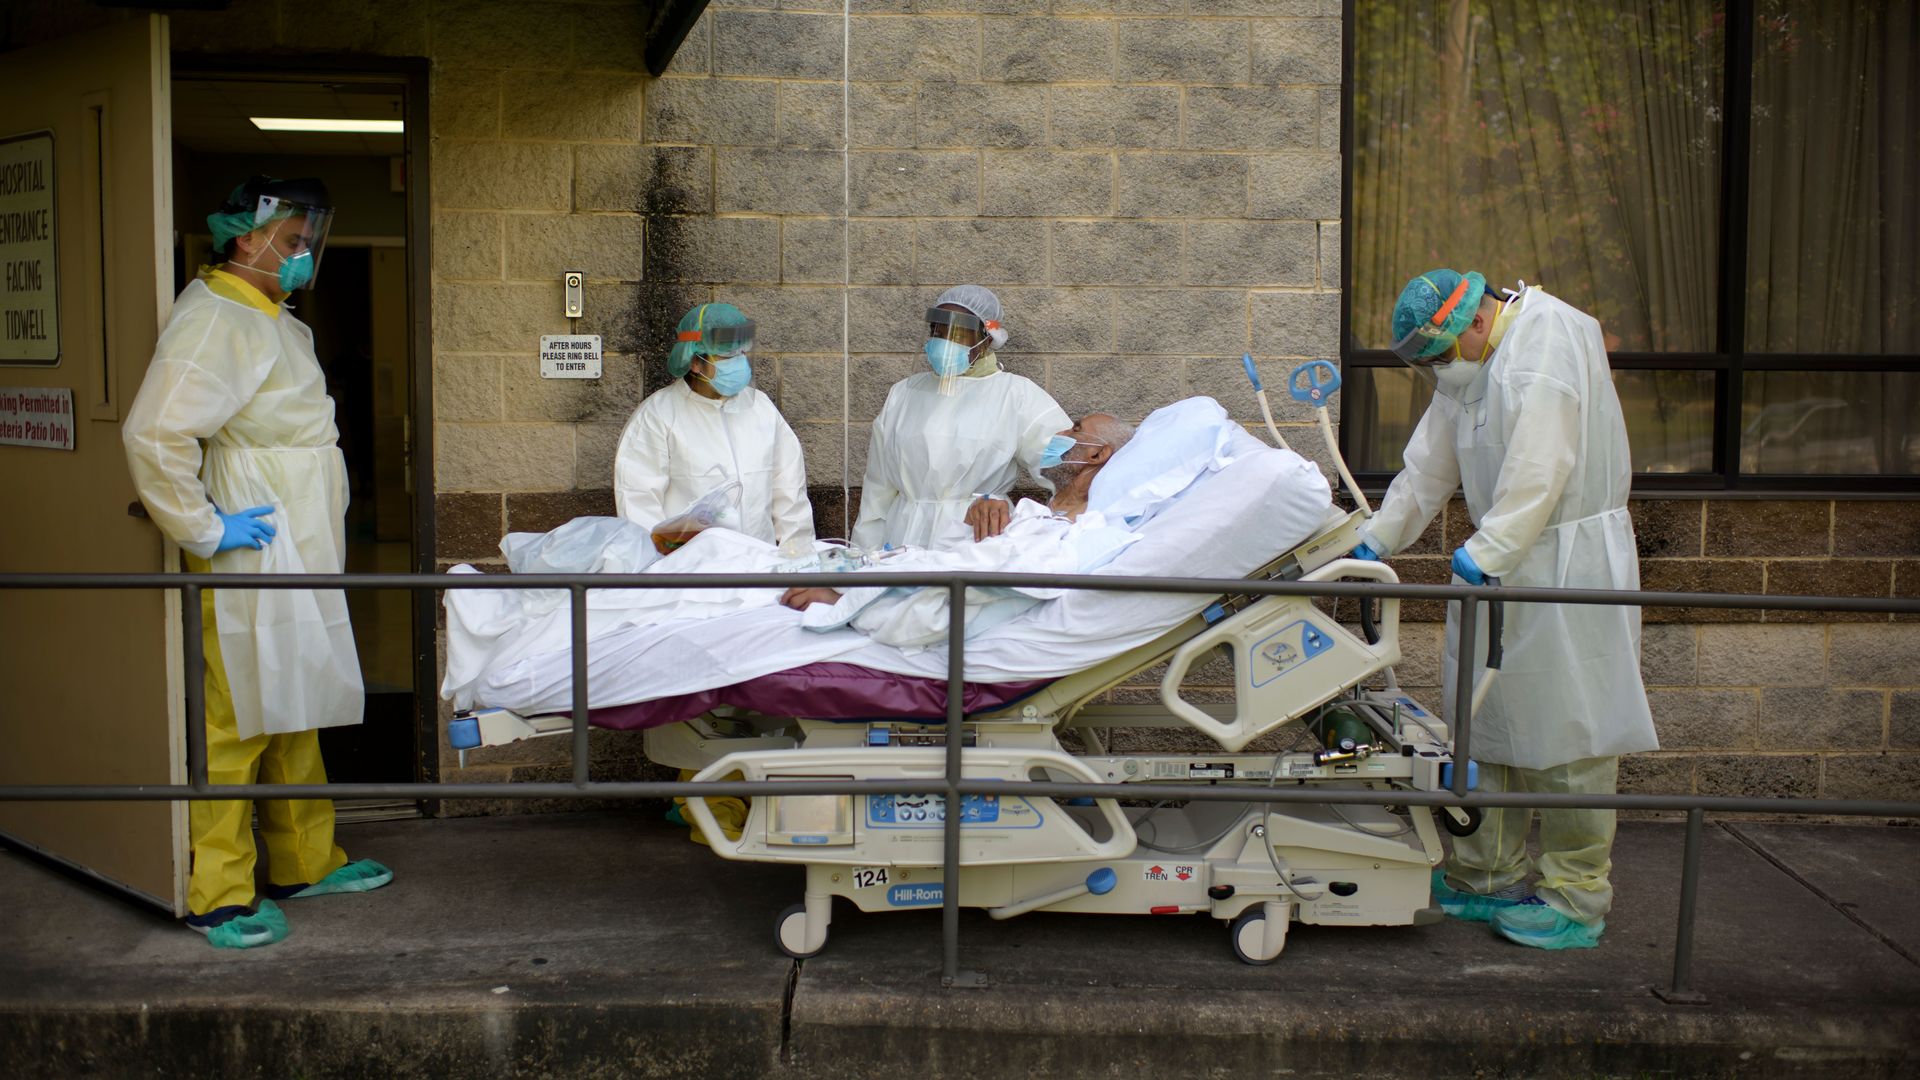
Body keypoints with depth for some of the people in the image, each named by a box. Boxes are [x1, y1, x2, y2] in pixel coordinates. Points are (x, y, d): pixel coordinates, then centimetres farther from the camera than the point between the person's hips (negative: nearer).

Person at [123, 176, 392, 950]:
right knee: (234, 727, -4)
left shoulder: (275, 322, 17)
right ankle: (217, 895, 5)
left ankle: (307, 861, 29)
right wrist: (205, 531, -21)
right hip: (250, 563, -10)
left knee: (293, 718, 18)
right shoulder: (214, 319, -16)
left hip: (296, 565, 10)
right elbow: (154, 435, -27)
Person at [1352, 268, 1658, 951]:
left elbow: (1540, 467, -22)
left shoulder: (1548, 335, -13)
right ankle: (1488, 879, 21)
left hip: (1570, 562, -9)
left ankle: (1577, 900, 4)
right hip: (1501, 563, 9)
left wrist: (1488, 551, -24)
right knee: (1488, 722, 11)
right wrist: (1375, 540, 15)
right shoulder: (1468, 369, 15)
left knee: (1567, 732, -5)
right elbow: (1428, 469, 21)